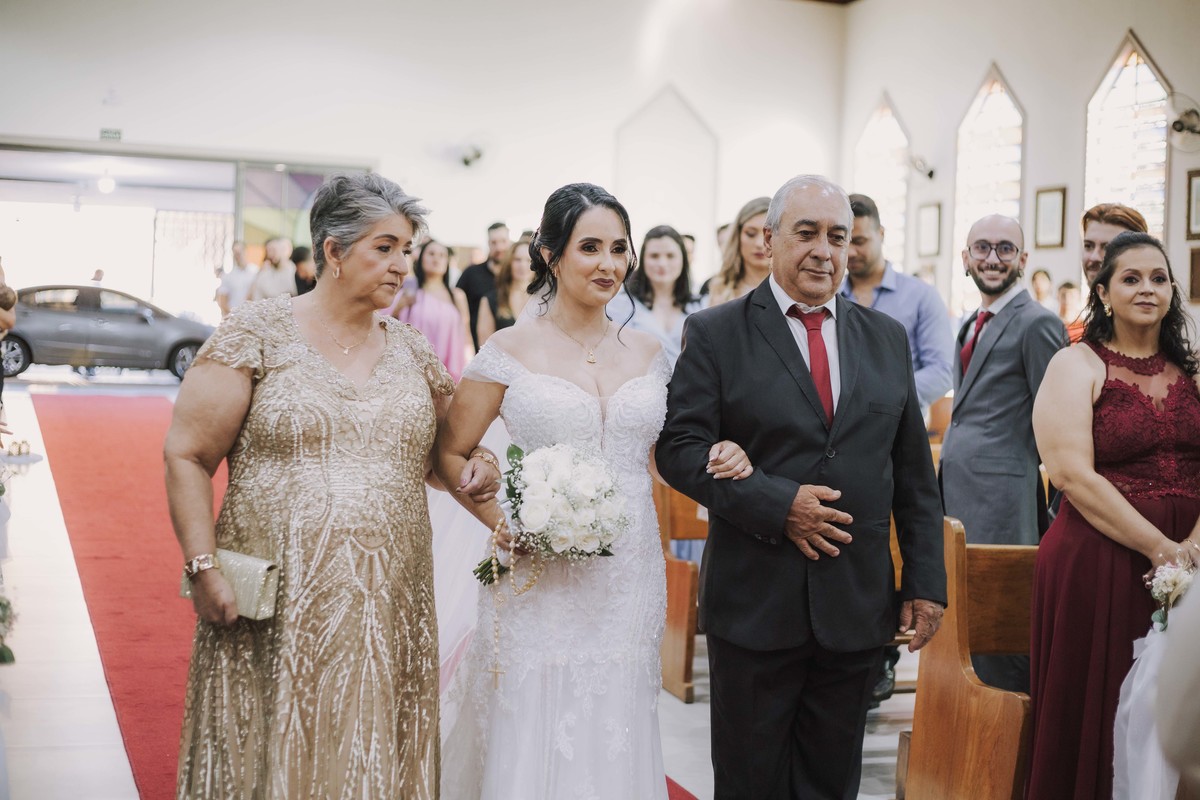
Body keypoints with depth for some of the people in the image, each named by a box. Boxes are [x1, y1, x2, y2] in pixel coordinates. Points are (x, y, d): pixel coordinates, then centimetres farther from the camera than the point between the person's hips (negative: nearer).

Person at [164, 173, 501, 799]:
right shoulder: (258, 334, -3)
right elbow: (187, 454, -4)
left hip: (387, 609, 4)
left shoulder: (411, 351, 10)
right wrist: (204, 568, -11)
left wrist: (476, 467, 1)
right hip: (280, 604, -4)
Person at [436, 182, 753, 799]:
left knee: (615, 746, 8)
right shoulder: (511, 350, -2)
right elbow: (449, 452, 3)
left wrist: (715, 458, -1)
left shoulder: (648, 354, 9)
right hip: (542, 585, -3)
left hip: (628, 581, 3)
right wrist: (501, 521, -11)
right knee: (535, 746, 1)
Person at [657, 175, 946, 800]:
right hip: (755, 605, -3)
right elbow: (680, 448, -10)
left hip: (858, 608, 3)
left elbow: (914, 474, 9)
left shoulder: (887, 338, 9)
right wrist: (778, 505, -20)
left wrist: (926, 582, 4)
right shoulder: (715, 333, -3)